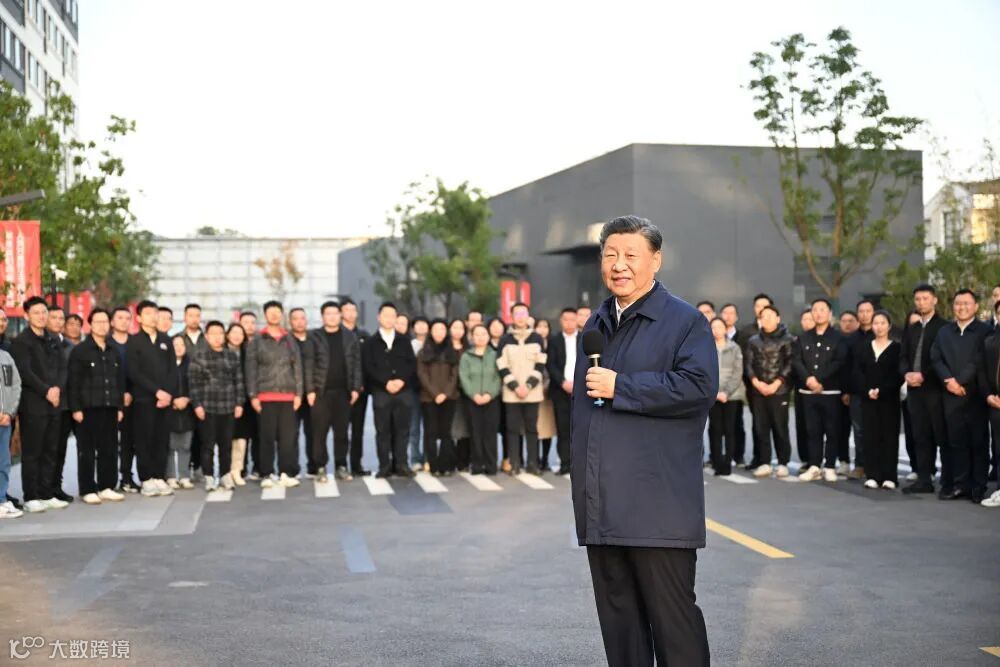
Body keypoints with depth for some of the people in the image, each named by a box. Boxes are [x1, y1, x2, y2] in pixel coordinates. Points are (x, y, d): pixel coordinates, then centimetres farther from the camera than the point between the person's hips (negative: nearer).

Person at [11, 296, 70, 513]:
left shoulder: (54, 341, 16)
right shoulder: (21, 342, -4)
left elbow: (62, 367, 12)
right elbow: (25, 372, -12)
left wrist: (57, 389, -5)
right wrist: (46, 391, -13)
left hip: (53, 403, 6)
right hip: (32, 404, -6)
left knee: (50, 452, 7)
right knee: (31, 453, -3)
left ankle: (46, 495, 13)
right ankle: (31, 498, 1)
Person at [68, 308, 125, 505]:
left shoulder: (114, 352, 15)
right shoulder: (79, 351, -3)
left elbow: (120, 381, 17)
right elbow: (73, 382, -7)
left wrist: (120, 407, 10)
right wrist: (75, 408, -13)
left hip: (110, 408, 5)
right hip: (88, 408, -5)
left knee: (109, 450, 7)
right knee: (87, 451, -1)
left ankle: (106, 487, 15)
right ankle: (87, 490, 3)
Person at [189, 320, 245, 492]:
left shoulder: (233, 355, 7)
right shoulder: (198, 355, 0)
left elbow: (239, 381, 9)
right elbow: (194, 382, -3)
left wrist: (239, 403, 4)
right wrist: (197, 404, -9)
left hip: (228, 407, 2)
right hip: (207, 406, -2)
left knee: (226, 444, 7)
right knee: (208, 444, 1)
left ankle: (225, 476, 18)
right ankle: (209, 478, 9)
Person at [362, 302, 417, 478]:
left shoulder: (404, 342, 14)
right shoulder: (370, 343, 7)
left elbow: (412, 365, 6)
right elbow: (368, 368, -3)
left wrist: (401, 380, -11)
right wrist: (386, 382, -14)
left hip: (402, 391, 2)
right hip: (380, 392, -2)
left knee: (402, 429, 1)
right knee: (383, 430, -1)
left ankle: (401, 465, 6)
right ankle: (385, 466, 2)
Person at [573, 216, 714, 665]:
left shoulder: (685, 321, -4)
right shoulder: (595, 325, 18)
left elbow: (698, 387, -20)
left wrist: (620, 387, -16)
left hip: (659, 507, -7)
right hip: (602, 507, 7)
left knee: (672, 616, -1)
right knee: (617, 617, 13)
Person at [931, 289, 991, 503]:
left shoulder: (985, 330, -1)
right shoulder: (944, 331, 15)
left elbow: (982, 362, -7)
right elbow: (936, 358, 9)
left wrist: (961, 382, -10)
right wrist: (949, 380, -7)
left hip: (975, 394, -4)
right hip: (951, 395, 4)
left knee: (978, 441, 0)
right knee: (956, 441, 4)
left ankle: (979, 487, 5)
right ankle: (960, 484, 10)